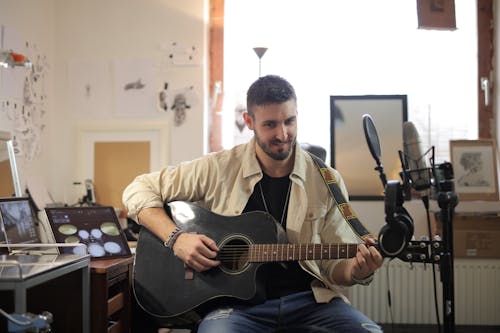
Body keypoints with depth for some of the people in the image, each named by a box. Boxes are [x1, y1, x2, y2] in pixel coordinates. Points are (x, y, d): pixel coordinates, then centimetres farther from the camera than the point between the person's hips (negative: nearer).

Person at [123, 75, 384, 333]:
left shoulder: (327, 181, 4)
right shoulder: (218, 169, 0)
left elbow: (335, 264, 10)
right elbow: (139, 190, 5)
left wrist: (357, 270, -14)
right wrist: (176, 238, -10)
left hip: (308, 299, 2)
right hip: (236, 301, -2)